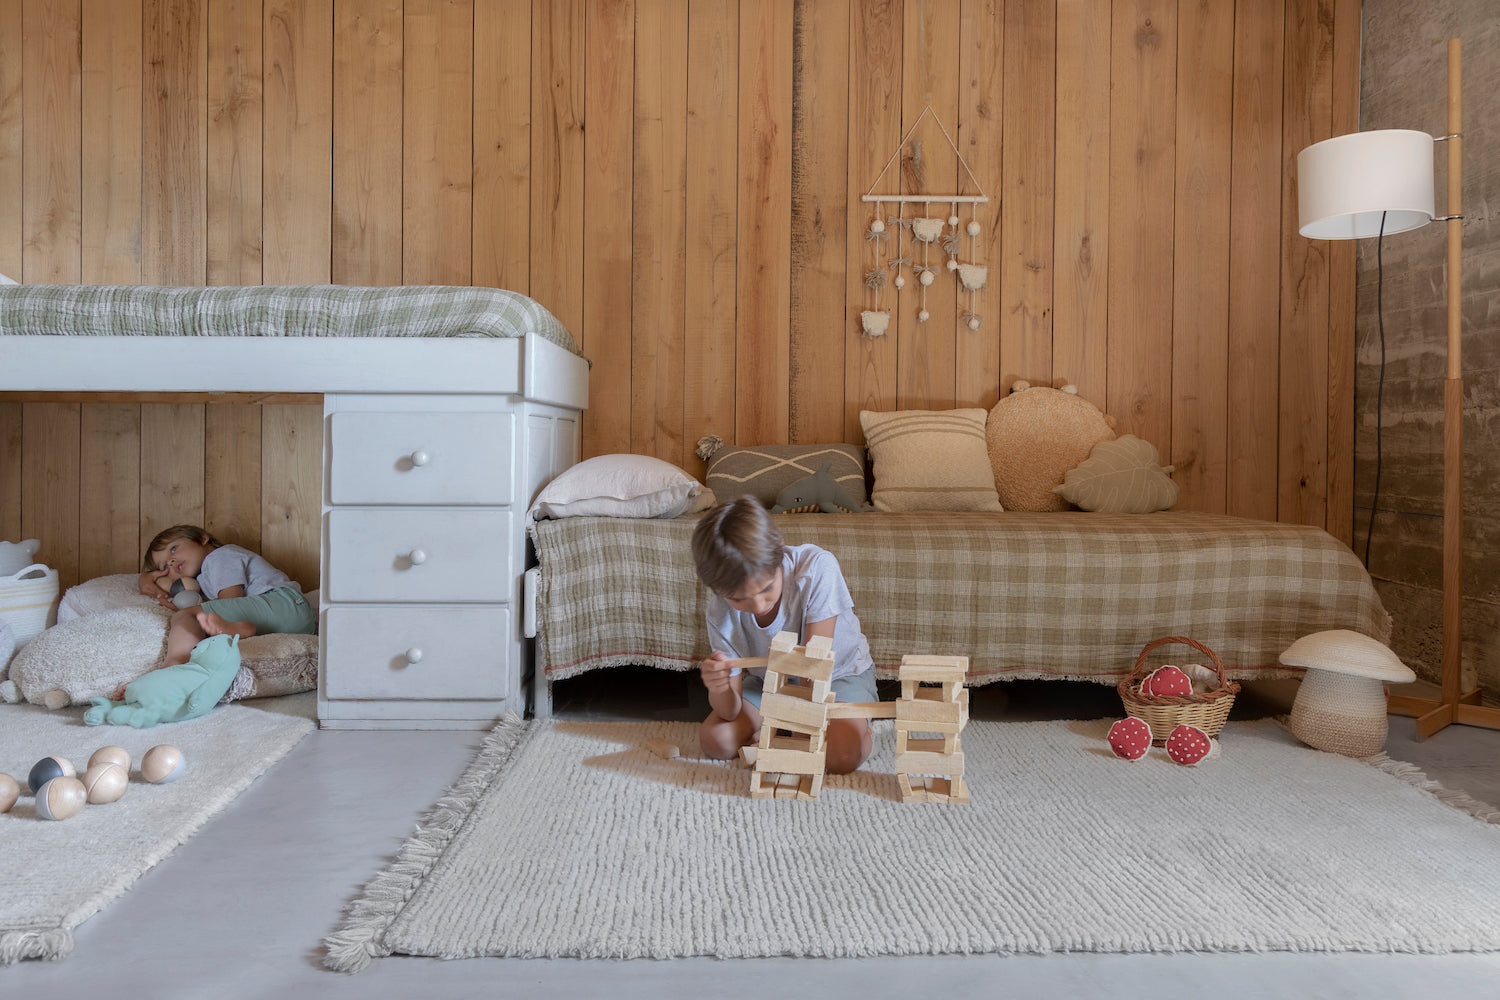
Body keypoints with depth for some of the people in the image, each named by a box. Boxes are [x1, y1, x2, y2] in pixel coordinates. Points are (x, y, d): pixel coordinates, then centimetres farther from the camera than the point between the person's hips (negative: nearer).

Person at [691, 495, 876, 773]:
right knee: (715, 739, -17)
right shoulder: (721, 614, -24)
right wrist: (718, 689, -46)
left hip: (839, 672, -3)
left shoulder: (816, 566, -34)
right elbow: (731, 711, -23)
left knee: (842, 754, -30)